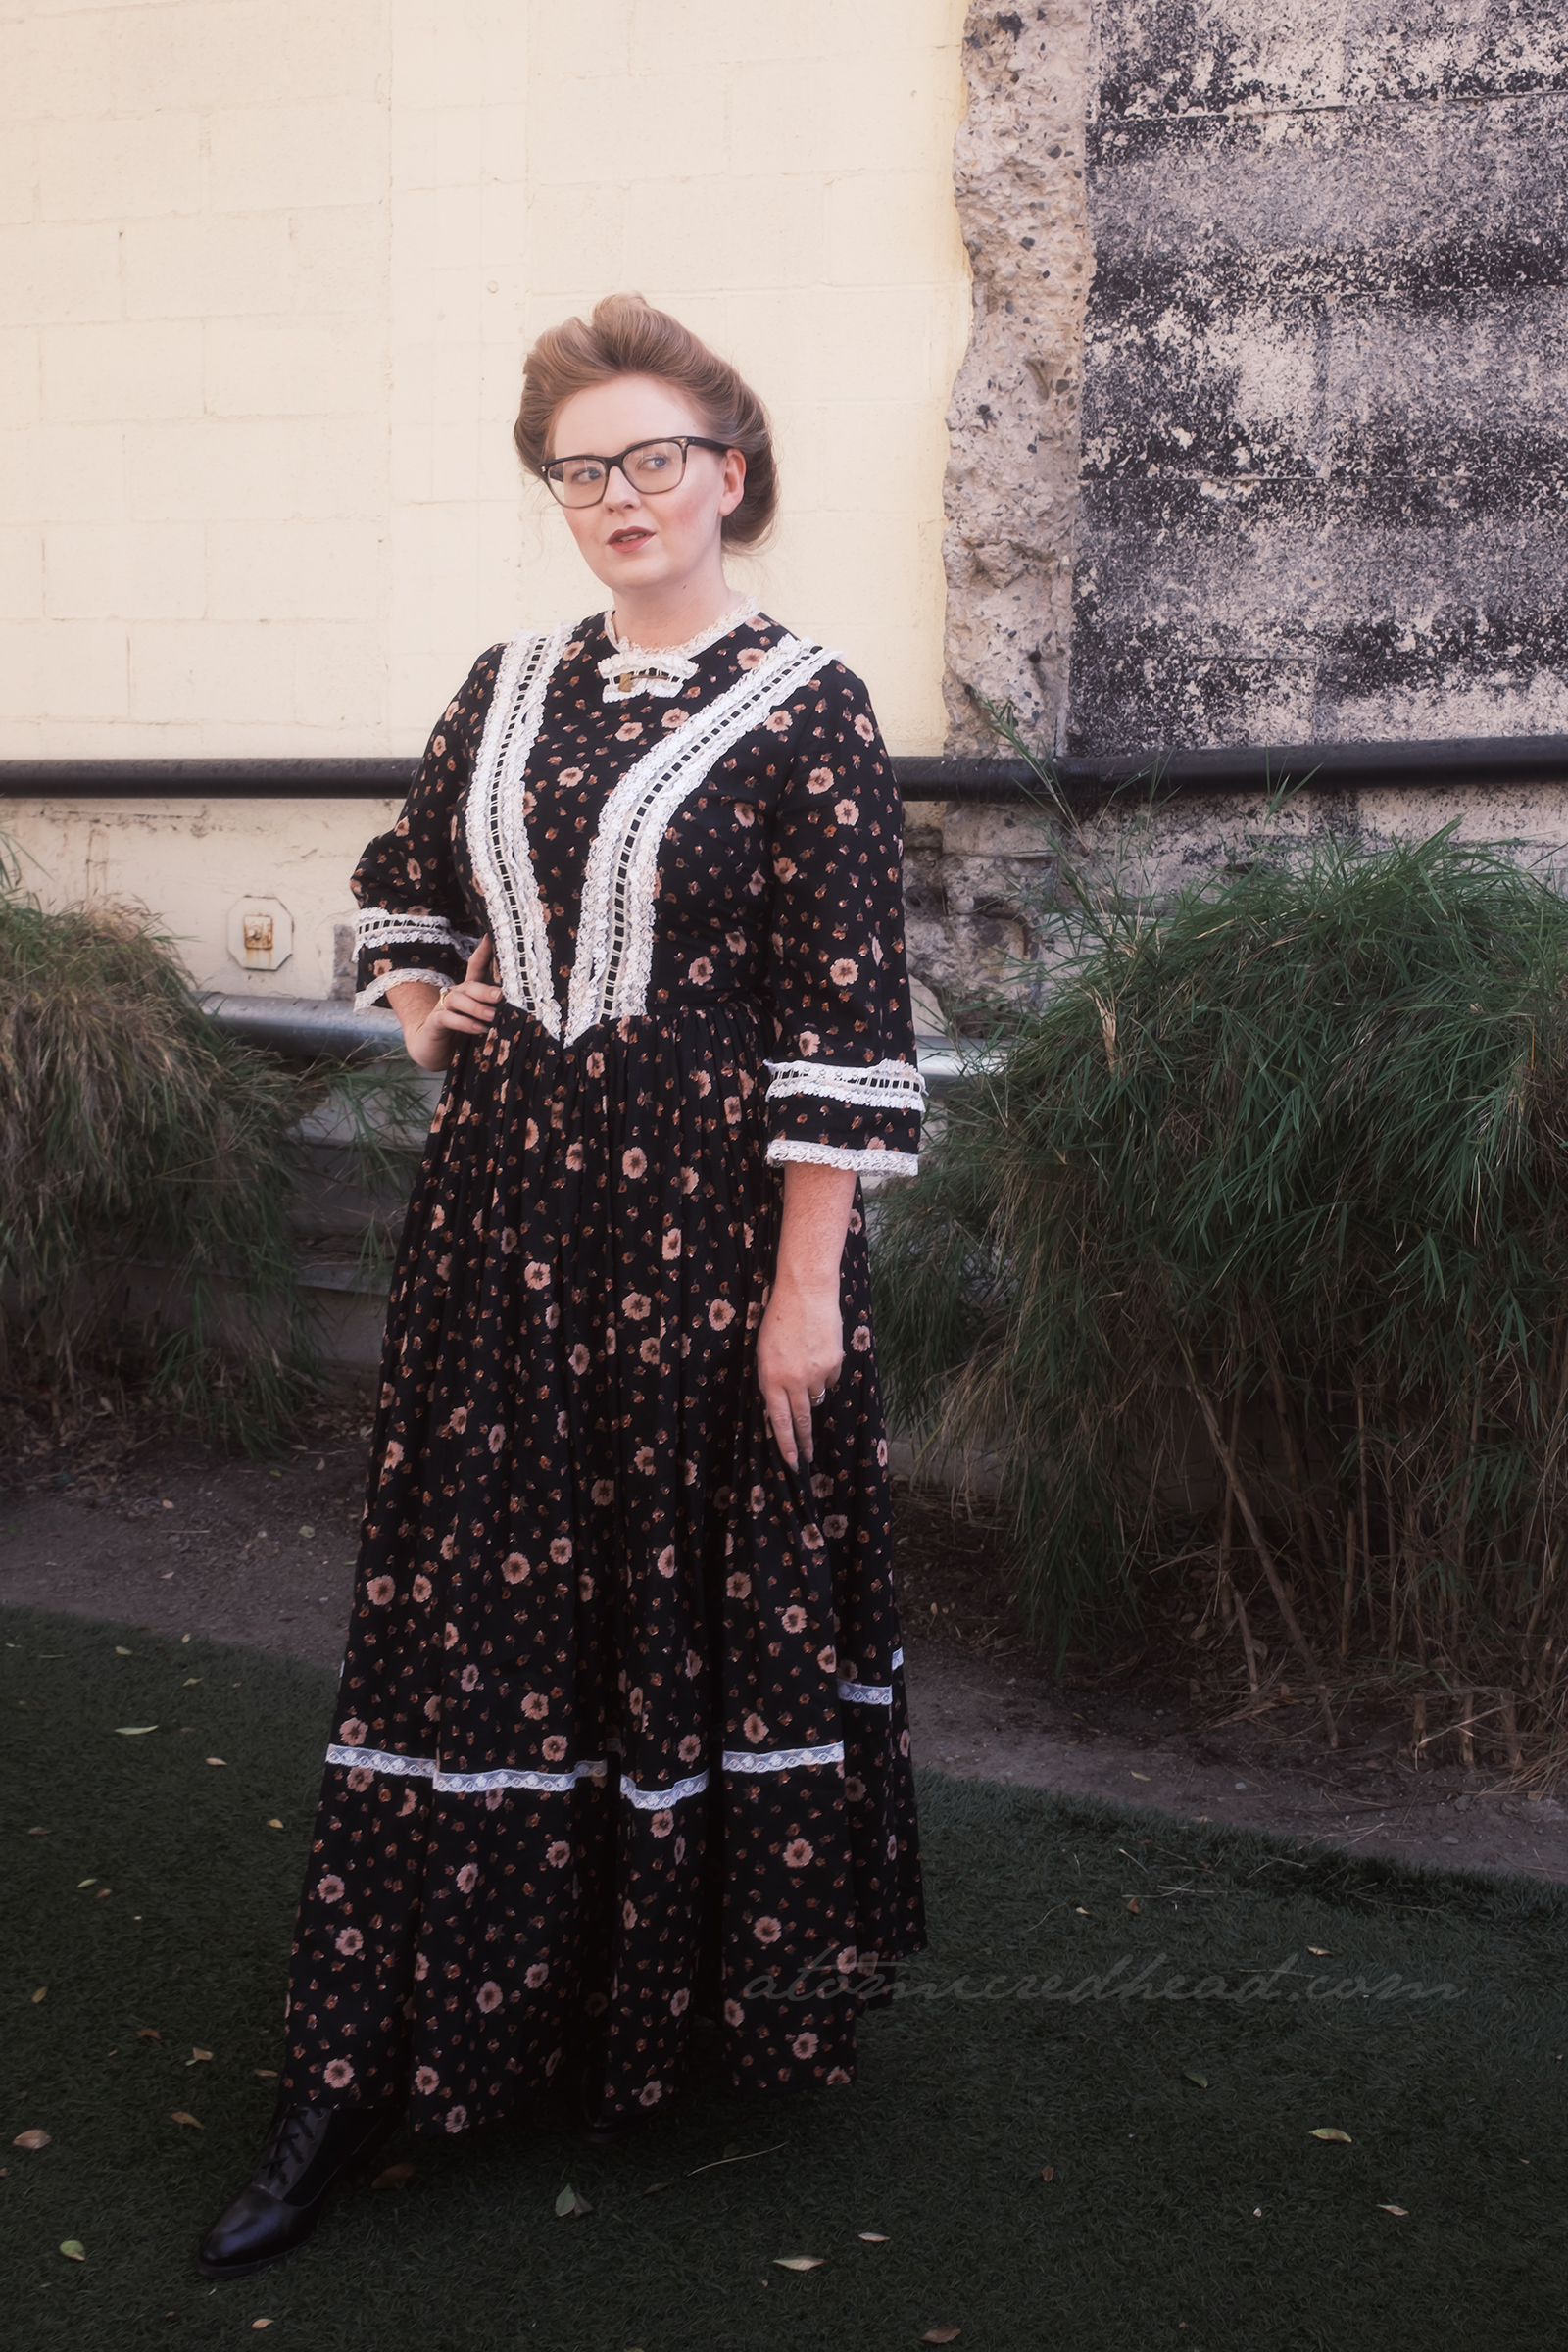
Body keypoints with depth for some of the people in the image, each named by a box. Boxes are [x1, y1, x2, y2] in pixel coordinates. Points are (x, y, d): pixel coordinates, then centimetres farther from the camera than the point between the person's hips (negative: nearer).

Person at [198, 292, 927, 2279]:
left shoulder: (805, 710, -5)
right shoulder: (512, 687, 11)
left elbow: (846, 1012, -10)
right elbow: (400, 881, 27)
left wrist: (807, 1279, -14)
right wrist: (424, 1014, 8)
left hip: (706, 1211, -4)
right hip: (503, 1200, 5)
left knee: (697, 1588, 7)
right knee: (464, 1591, 7)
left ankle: (673, 1986, 29)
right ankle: (365, 2061, 16)